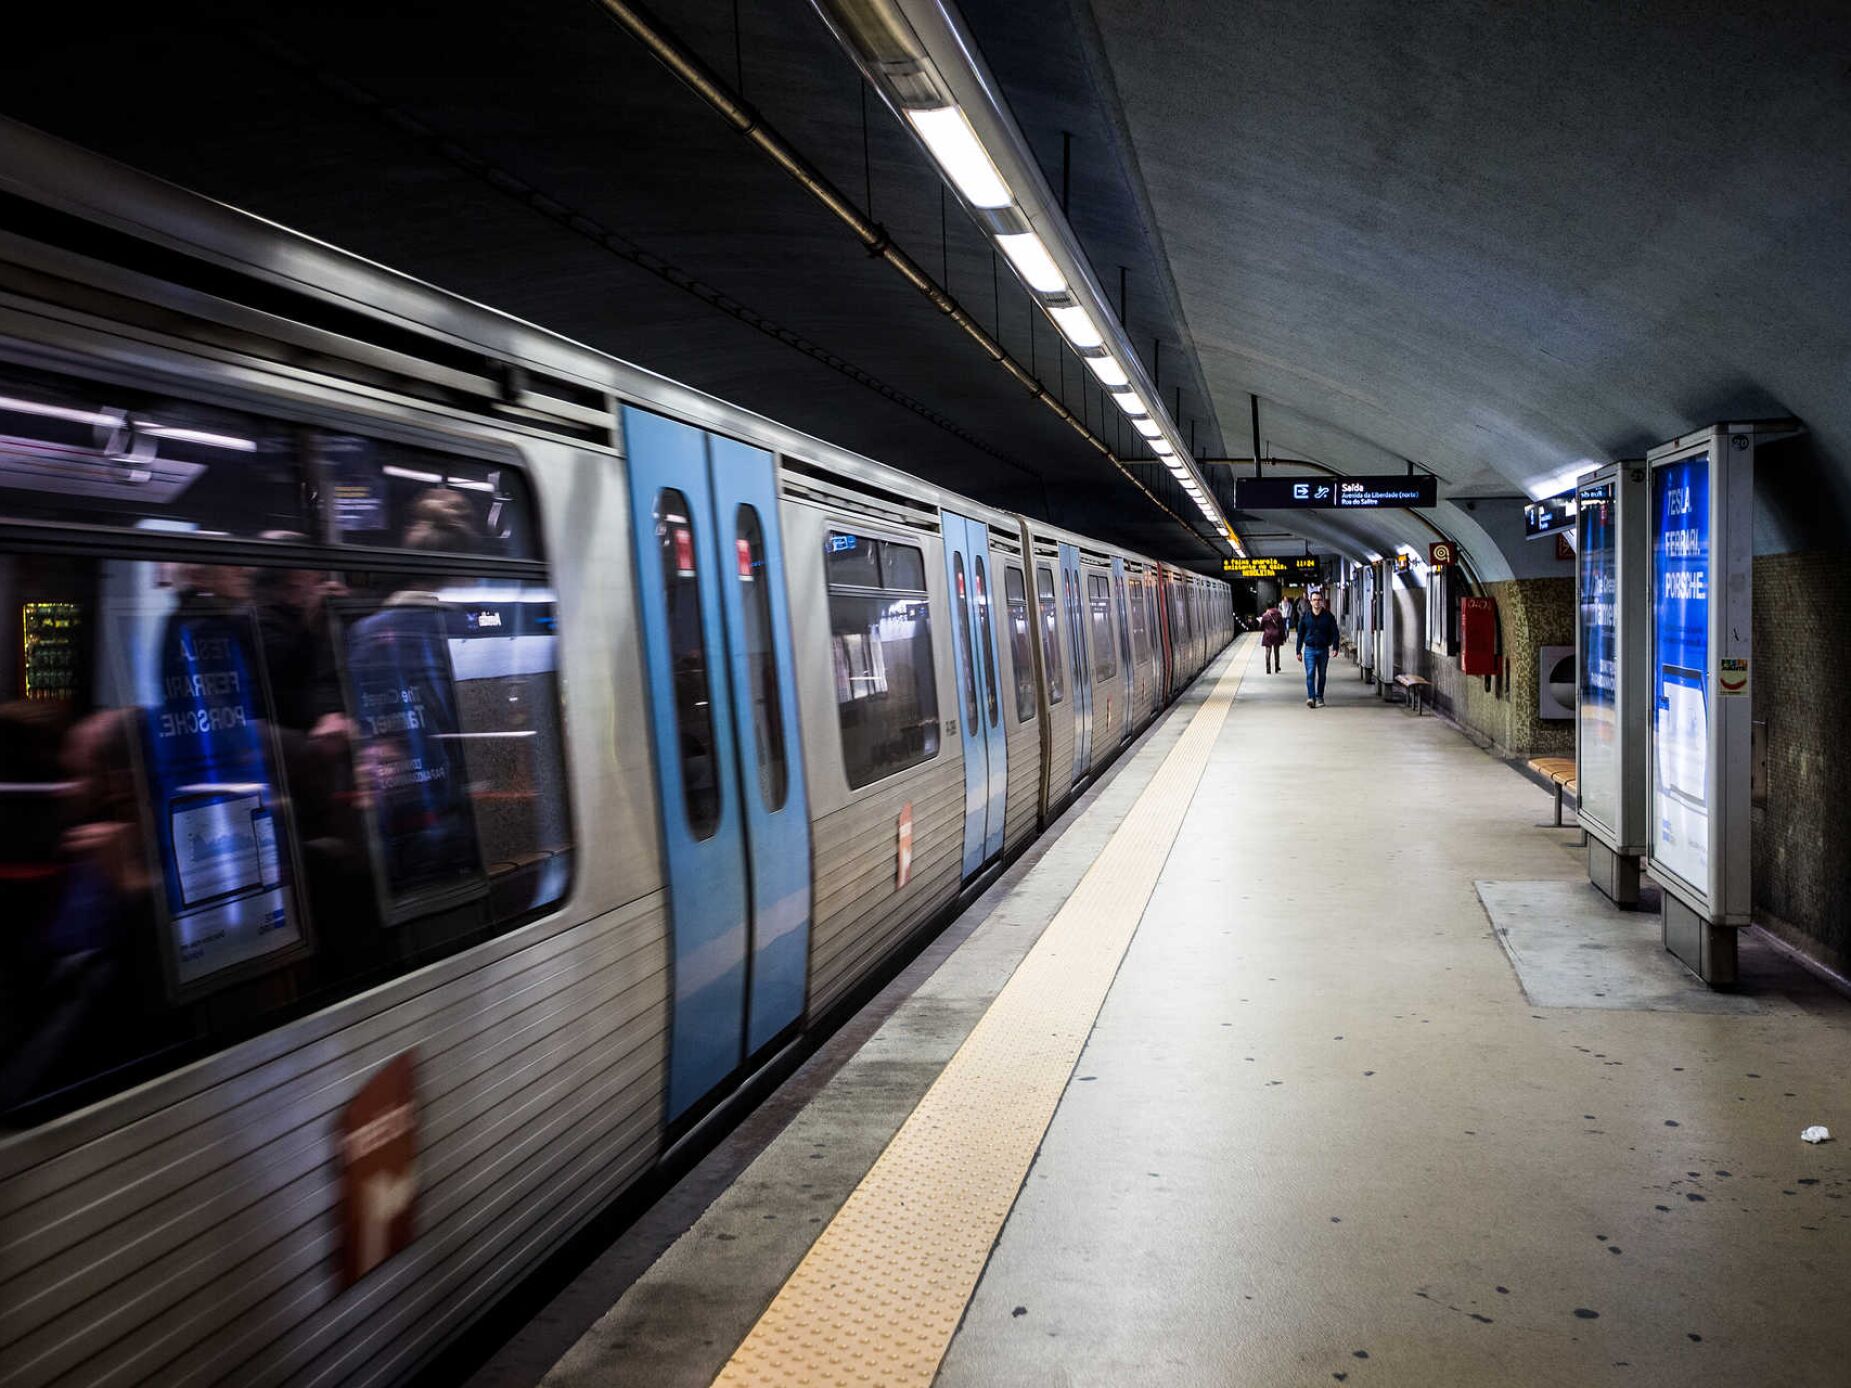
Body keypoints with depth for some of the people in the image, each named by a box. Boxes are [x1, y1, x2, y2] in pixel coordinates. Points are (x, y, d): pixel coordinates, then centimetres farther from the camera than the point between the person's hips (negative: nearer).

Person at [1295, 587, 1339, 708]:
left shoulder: (1328, 616, 2)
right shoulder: (1305, 616, 3)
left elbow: (1334, 633, 2)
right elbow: (1300, 634, 8)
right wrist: (1299, 651, 6)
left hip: (1323, 649, 1)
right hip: (1309, 649, -1)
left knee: (1321, 675, 11)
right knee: (1310, 674, -13)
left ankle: (1319, 697, 25)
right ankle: (1311, 698, -19)